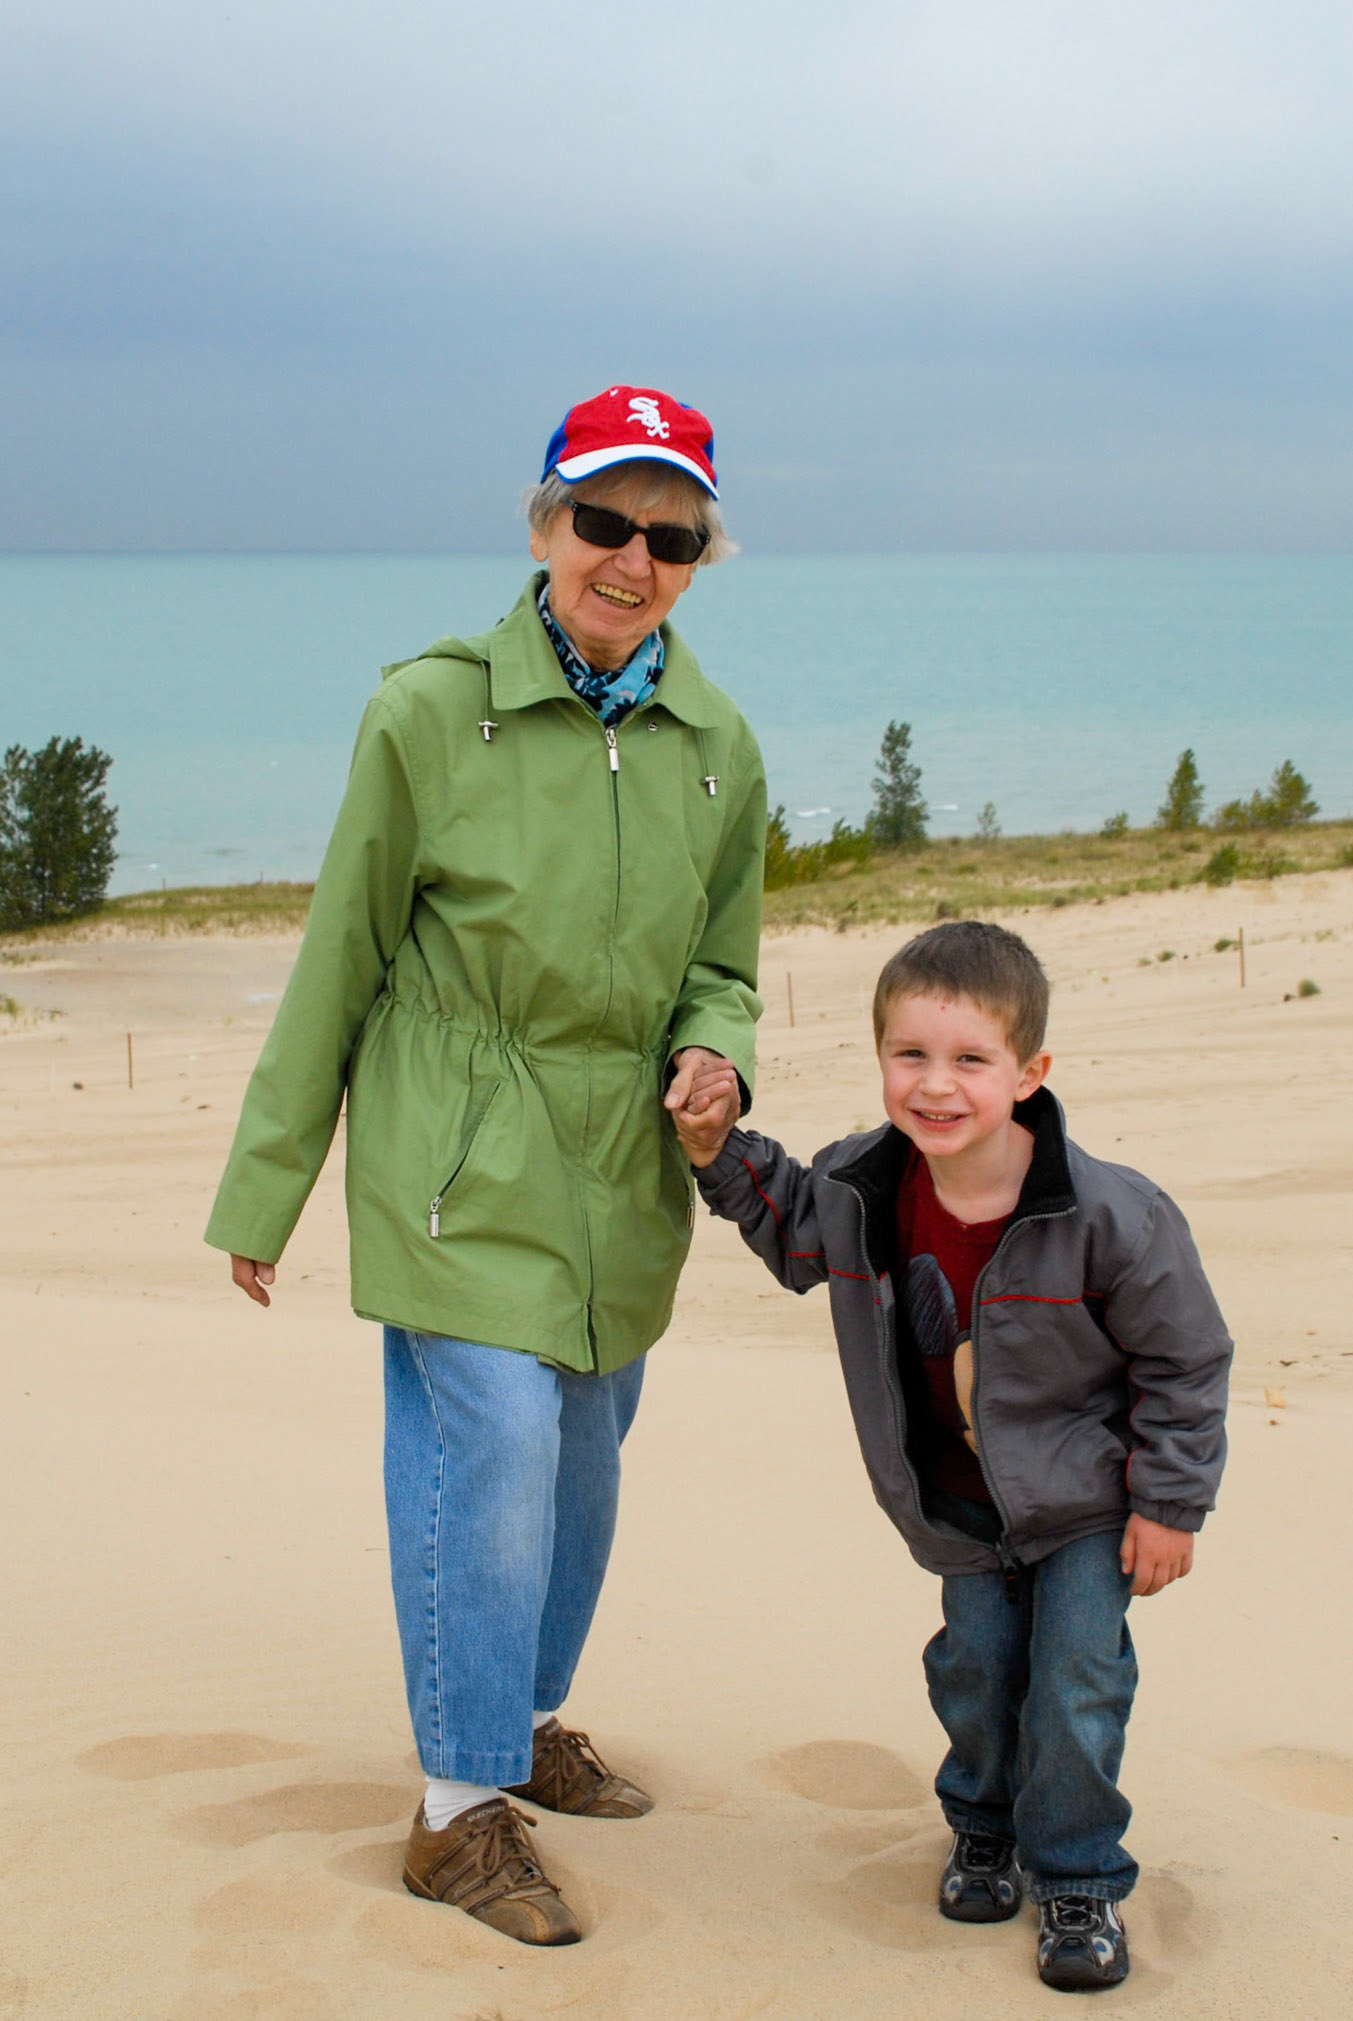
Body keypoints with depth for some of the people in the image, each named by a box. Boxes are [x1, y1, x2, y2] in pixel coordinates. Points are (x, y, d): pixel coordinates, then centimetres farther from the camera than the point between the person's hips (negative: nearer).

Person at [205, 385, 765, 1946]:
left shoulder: (717, 748, 2)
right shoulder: (430, 713, -10)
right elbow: (341, 957, -4)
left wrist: (712, 1054, -11)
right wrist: (265, 1184, 0)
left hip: (621, 1171, 5)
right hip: (462, 1158, -5)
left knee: (581, 1459, 14)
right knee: (493, 1450, -9)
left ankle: (526, 1721, 37)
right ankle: (459, 1809, 7)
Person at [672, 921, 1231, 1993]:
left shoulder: (1109, 1217, -29)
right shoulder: (860, 1188, -17)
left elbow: (1186, 1359, -15)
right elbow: (795, 1236, 10)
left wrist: (1169, 1503, -11)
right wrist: (720, 1152, -4)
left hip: (1086, 1495, -3)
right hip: (960, 1503, 4)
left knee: (1076, 1683, -3)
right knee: (976, 1667, 12)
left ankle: (1078, 1879, 18)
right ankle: (984, 1827, 40)